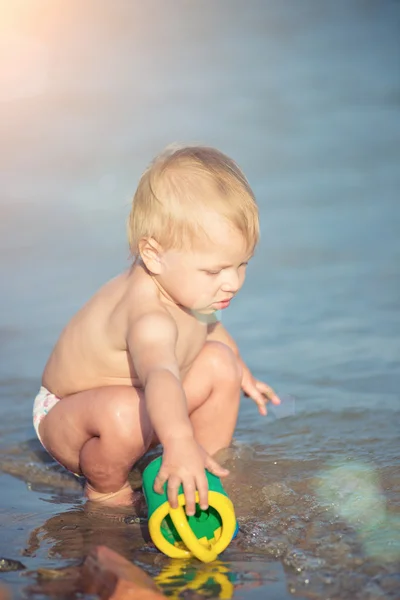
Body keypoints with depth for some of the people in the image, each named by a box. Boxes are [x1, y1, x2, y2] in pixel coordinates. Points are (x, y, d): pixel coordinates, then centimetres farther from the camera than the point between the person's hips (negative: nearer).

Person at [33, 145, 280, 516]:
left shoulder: (186, 288, -10)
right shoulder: (149, 318, -40)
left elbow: (205, 326, 16)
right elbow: (160, 375, -62)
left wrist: (239, 371, 27)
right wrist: (179, 442, -78)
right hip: (65, 416, -9)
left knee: (219, 363, -1)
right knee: (124, 410, -41)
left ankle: (209, 472, 11)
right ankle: (106, 489, -10)